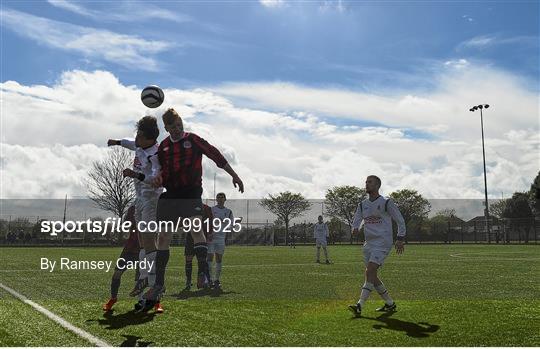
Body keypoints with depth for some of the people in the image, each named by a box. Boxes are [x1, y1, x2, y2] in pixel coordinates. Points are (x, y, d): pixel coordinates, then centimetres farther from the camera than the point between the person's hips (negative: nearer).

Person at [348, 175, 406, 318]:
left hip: (382, 243, -7)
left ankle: (359, 306, -23)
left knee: (370, 272, -19)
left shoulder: (386, 203, -5)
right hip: (369, 243, 7)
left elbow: (400, 220, 0)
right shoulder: (362, 205, 11)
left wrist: (400, 239, -4)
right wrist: (355, 228, -12)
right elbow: (356, 220, 11)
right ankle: (390, 303, 24)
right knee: (372, 276, 9)